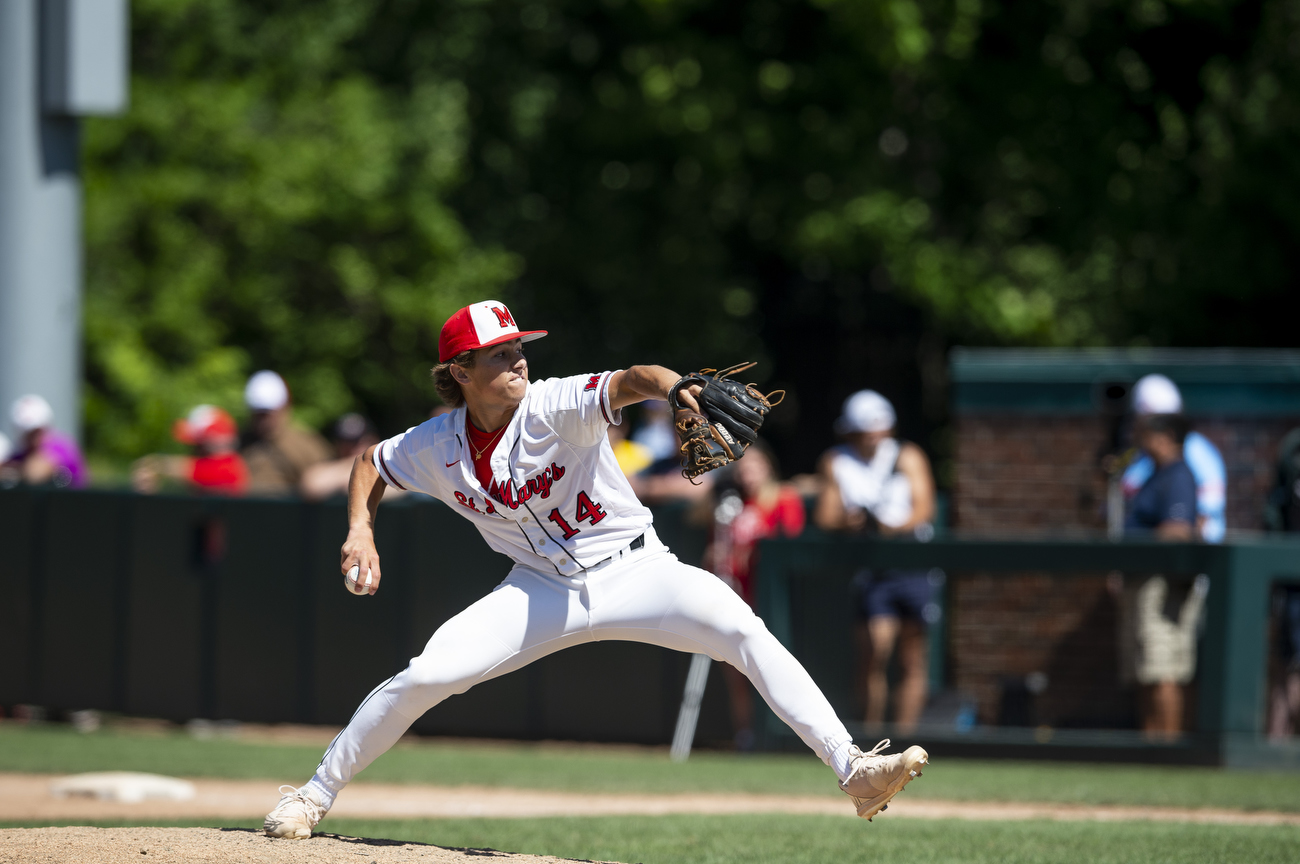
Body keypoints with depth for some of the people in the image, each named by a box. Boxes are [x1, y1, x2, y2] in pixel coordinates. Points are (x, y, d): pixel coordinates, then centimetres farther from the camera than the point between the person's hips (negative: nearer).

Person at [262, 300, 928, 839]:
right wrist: (360, 530, -3)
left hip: (633, 572, -3)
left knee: (741, 628, -27)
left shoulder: (554, 408, -18)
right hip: (542, 592, 3)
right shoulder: (435, 447, -5)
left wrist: (674, 388, -59)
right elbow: (371, 464, 15)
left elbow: (627, 382, -37)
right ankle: (315, 795, 8)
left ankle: (853, 771, -32)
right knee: (425, 677, -12)